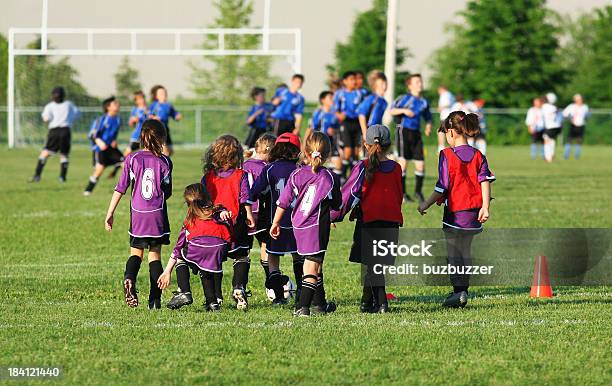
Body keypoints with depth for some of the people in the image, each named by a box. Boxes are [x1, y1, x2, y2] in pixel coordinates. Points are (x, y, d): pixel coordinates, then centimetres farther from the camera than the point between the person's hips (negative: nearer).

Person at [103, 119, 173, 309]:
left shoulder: (132, 159, -2)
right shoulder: (165, 161, -3)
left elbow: (120, 188, -3)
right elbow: (167, 192, 2)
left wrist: (110, 213, 1)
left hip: (137, 214, 0)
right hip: (158, 215, 0)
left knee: (136, 252, 11)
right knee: (155, 254, 8)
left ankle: (129, 279, -20)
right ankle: (155, 299, 5)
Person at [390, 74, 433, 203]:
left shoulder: (424, 102, 12)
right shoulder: (405, 98, -4)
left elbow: (428, 117, 24)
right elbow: (392, 111, -8)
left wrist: (428, 127, 4)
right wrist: (404, 110, -23)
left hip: (416, 133, 5)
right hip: (404, 131, -5)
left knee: (420, 163, 0)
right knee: (403, 161, -7)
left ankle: (418, 191, 17)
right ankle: (402, 192, 2)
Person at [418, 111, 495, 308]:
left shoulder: (447, 155, -11)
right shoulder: (478, 155, 3)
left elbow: (442, 187, -11)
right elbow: (485, 180, -5)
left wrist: (426, 205, 0)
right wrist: (485, 207, -6)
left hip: (454, 211, -5)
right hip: (473, 211, 5)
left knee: (454, 254, 3)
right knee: (465, 252, 16)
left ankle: (458, 291, -6)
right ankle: (463, 290, 20)